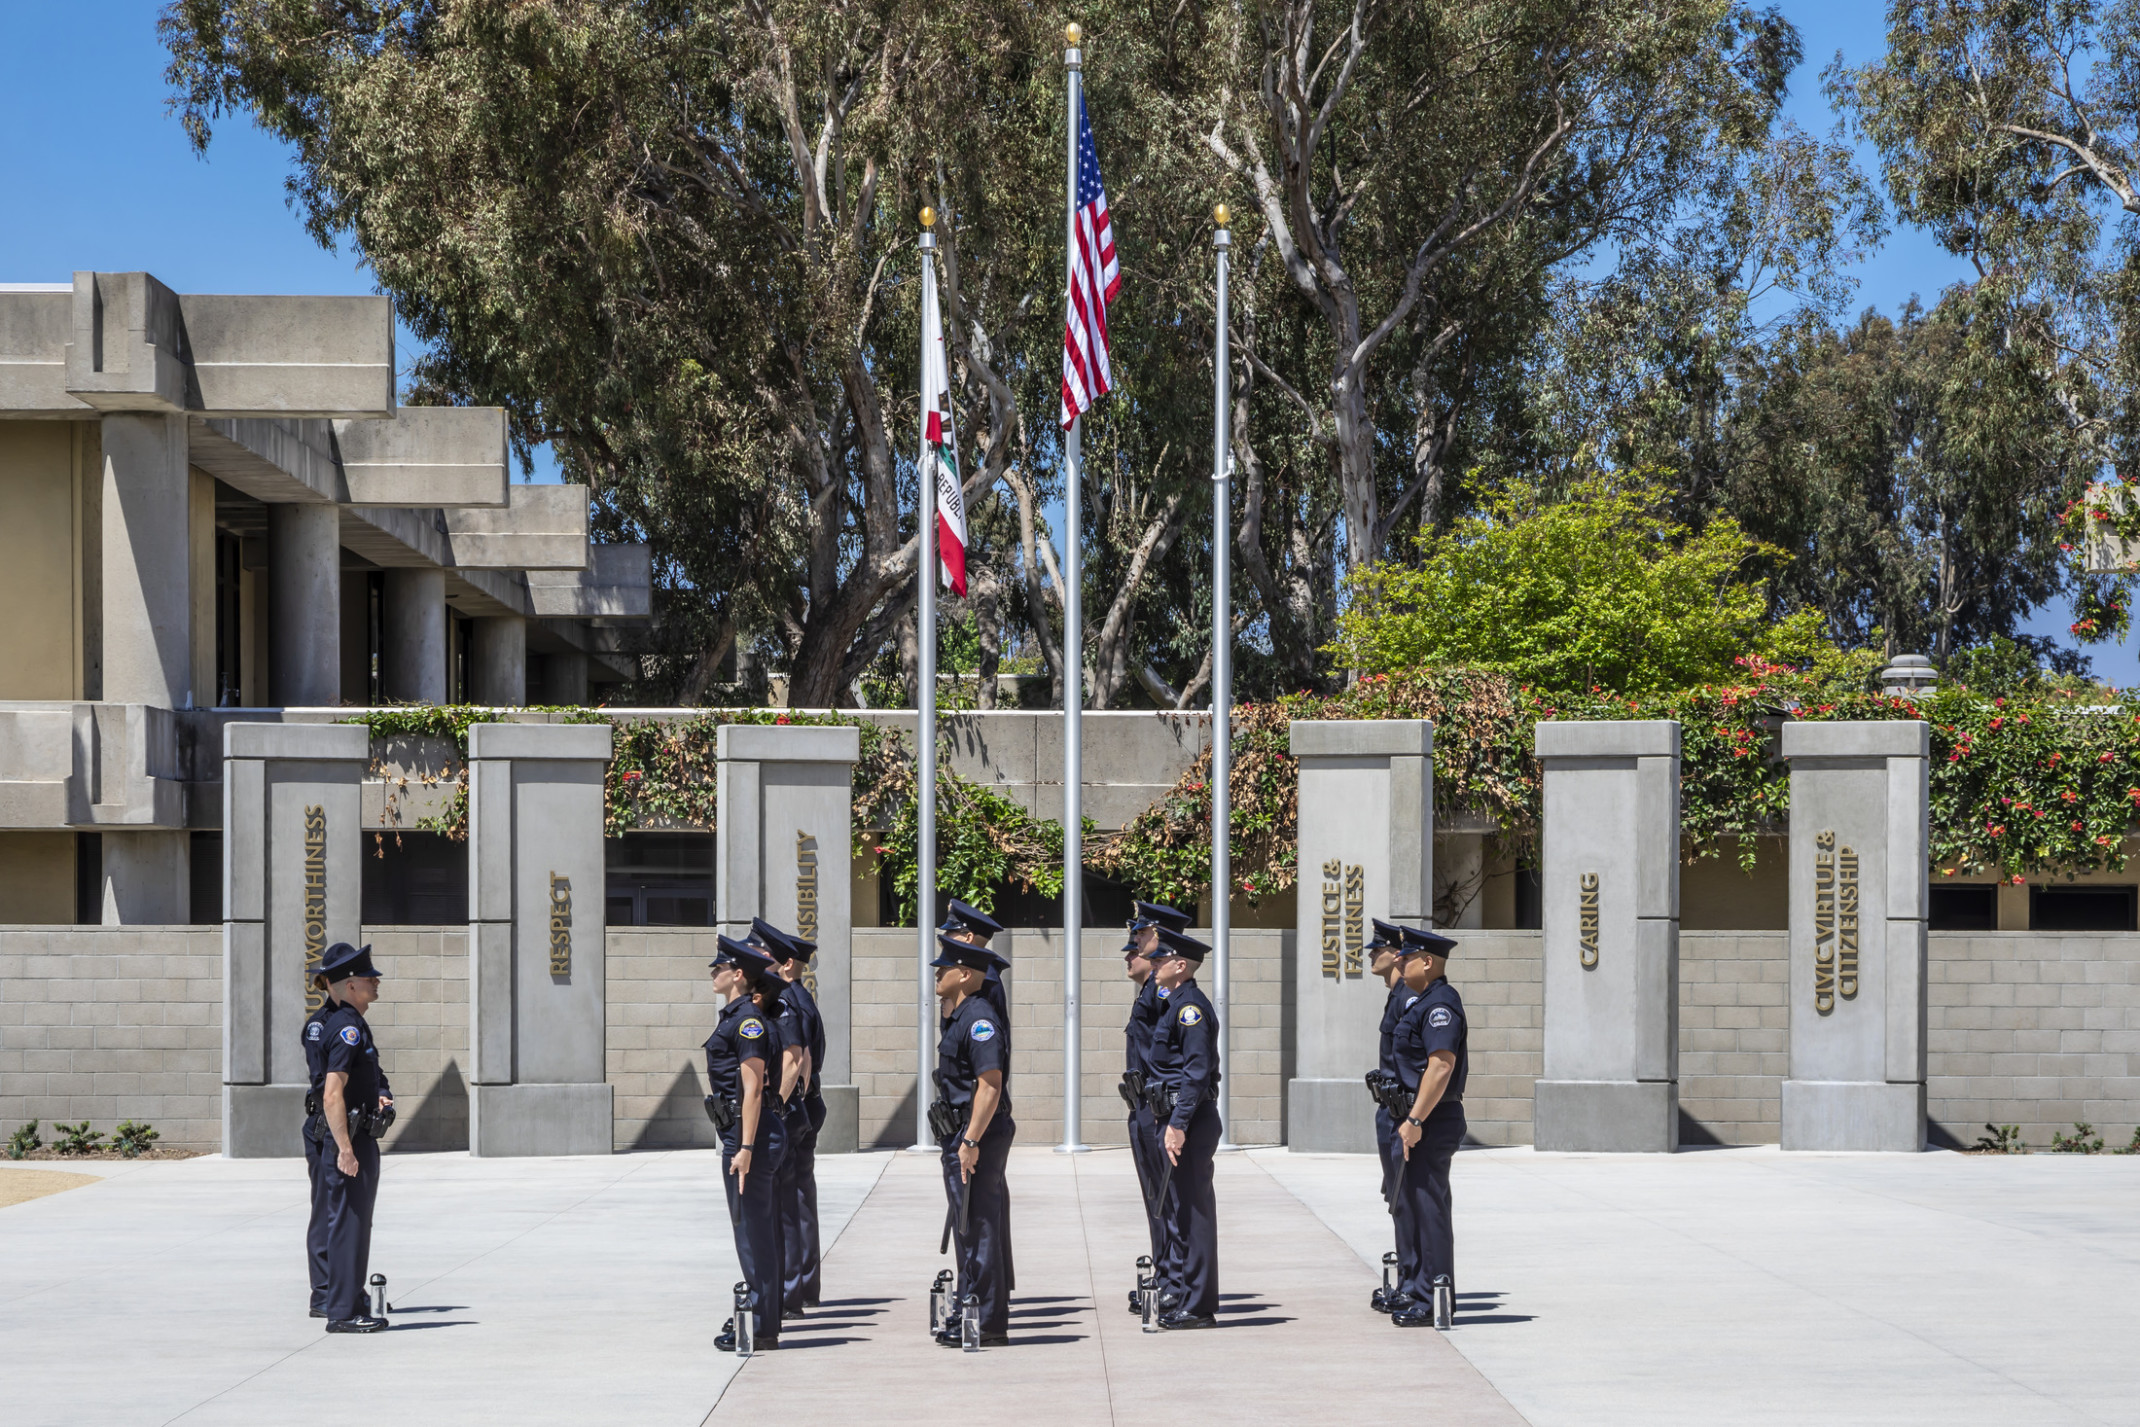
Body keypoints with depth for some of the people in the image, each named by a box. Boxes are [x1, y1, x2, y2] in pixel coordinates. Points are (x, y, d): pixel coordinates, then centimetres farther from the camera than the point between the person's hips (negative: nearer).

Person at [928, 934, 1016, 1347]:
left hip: (976, 1136, -11)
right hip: (961, 1135, 11)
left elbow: (990, 1086, -23)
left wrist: (971, 1141, -25)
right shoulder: (960, 1018, 16)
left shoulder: (979, 1019, -16)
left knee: (978, 1229, -6)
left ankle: (985, 1324, -3)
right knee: (972, 1230, 14)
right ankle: (973, 1315, 20)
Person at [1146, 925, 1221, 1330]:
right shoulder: (1178, 1003, 17)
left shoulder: (1191, 1005, -15)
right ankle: (1176, 1296, 21)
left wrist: (1178, 1124, -23)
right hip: (1178, 1118, 11)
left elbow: (1197, 1071, -21)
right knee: (1173, 1207, 15)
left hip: (1190, 1120, -11)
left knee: (1192, 1210, -5)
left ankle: (1197, 1307, -1)